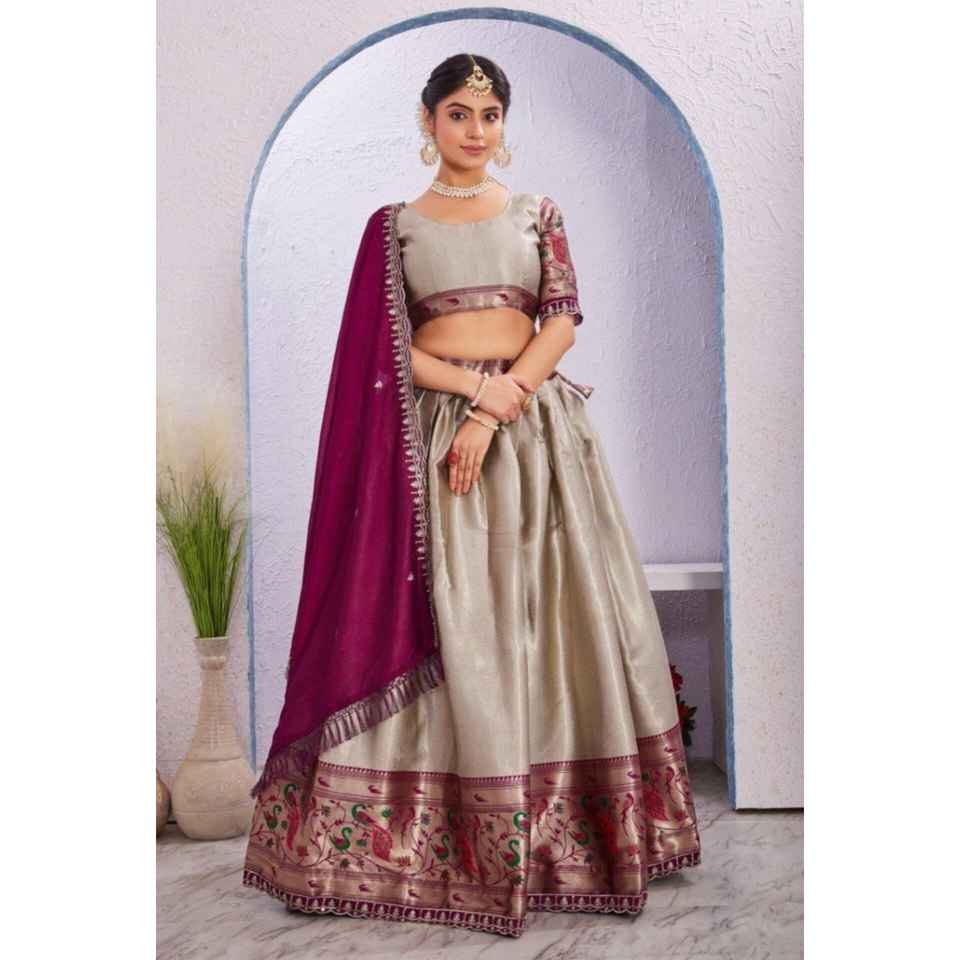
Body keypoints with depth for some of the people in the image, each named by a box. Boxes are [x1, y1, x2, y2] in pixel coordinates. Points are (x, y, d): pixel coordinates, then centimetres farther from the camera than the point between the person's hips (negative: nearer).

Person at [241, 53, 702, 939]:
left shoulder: (538, 213, 11)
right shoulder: (394, 225, 8)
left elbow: (564, 322, 0)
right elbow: (386, 350, 1)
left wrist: (497, 408, -13)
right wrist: (474, 383, -13)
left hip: (535, 426, 2)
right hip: (432, 429, -1)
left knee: (551, 613, 1)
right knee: (440, 624, -2)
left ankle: (564, 822, 14)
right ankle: (436, 832, 9)